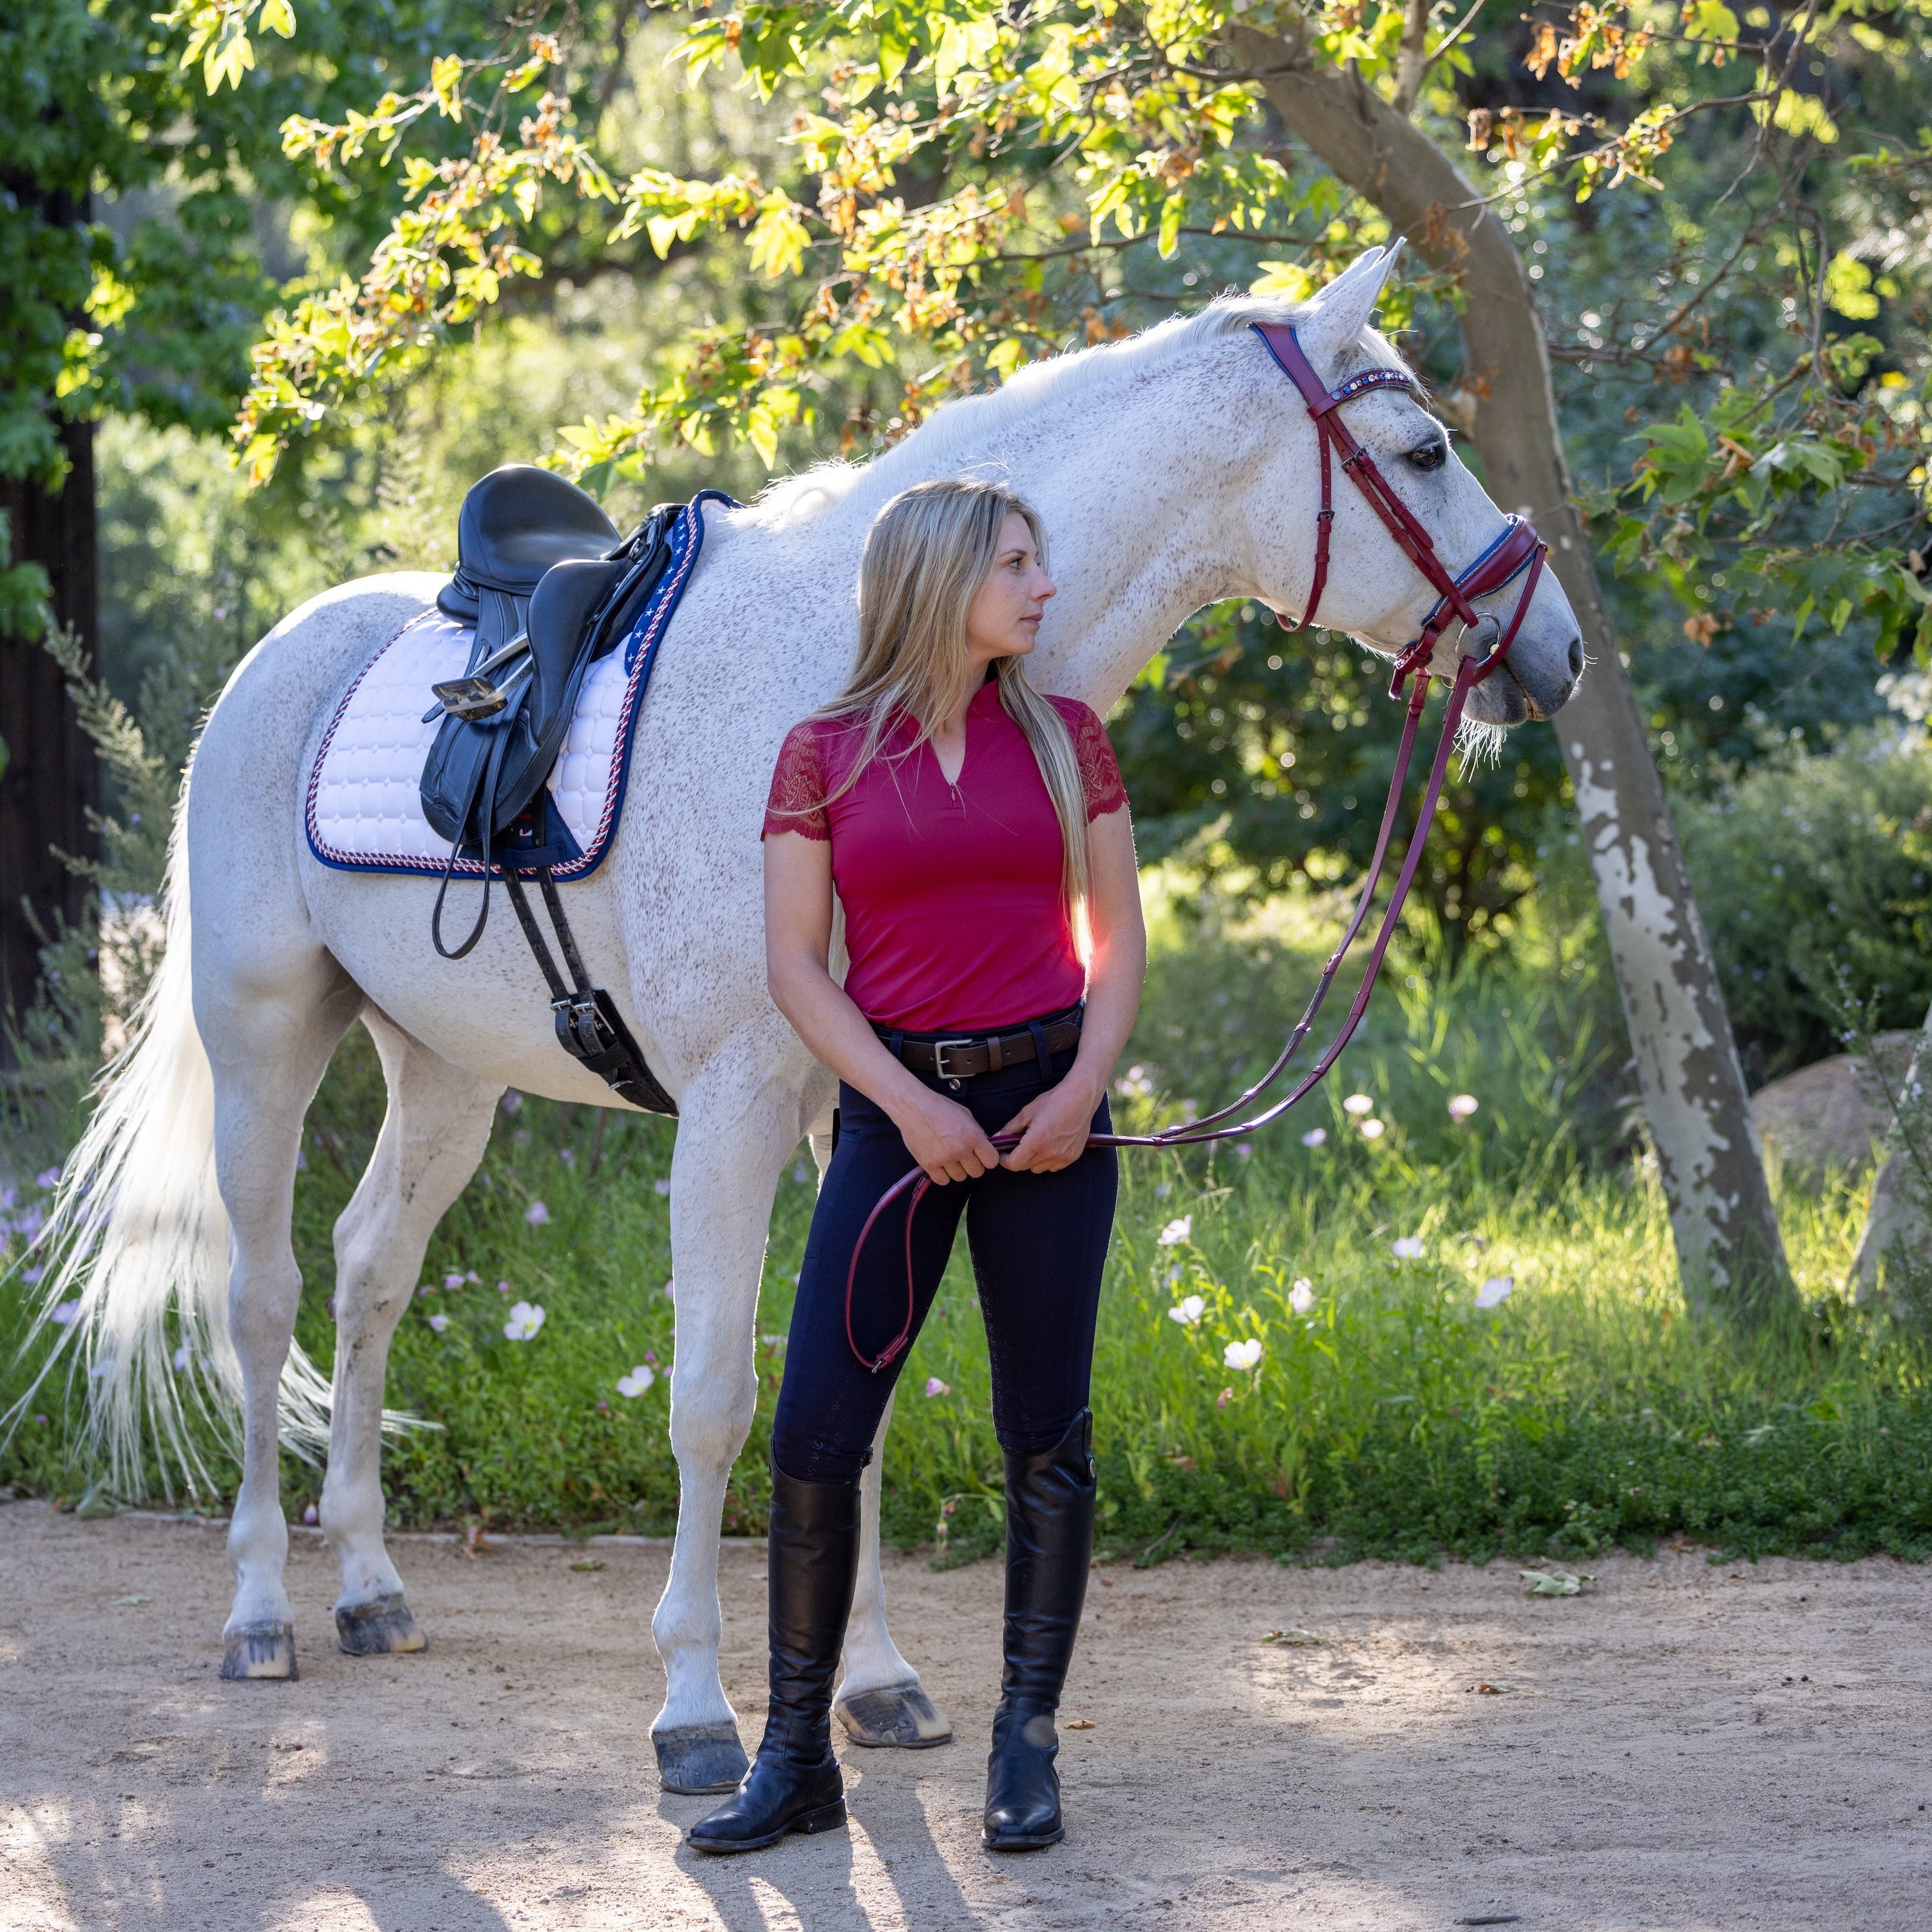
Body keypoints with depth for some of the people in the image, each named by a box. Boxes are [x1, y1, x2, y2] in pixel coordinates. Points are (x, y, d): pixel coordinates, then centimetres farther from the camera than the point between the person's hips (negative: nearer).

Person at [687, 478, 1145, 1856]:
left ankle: (1028, 1746, 12)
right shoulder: (824, 756, 1)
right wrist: (909, 1103, -12)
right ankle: (797, 1757, 5)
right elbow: (795, 963, -2)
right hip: (897, 1105, -1)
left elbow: (1119, 935, 8)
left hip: (1047, 1105, 1)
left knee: (1046, 1435, 3)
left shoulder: (1066, 736, 7)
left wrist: (1084, 1085, -8)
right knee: (815, 1435, -5)